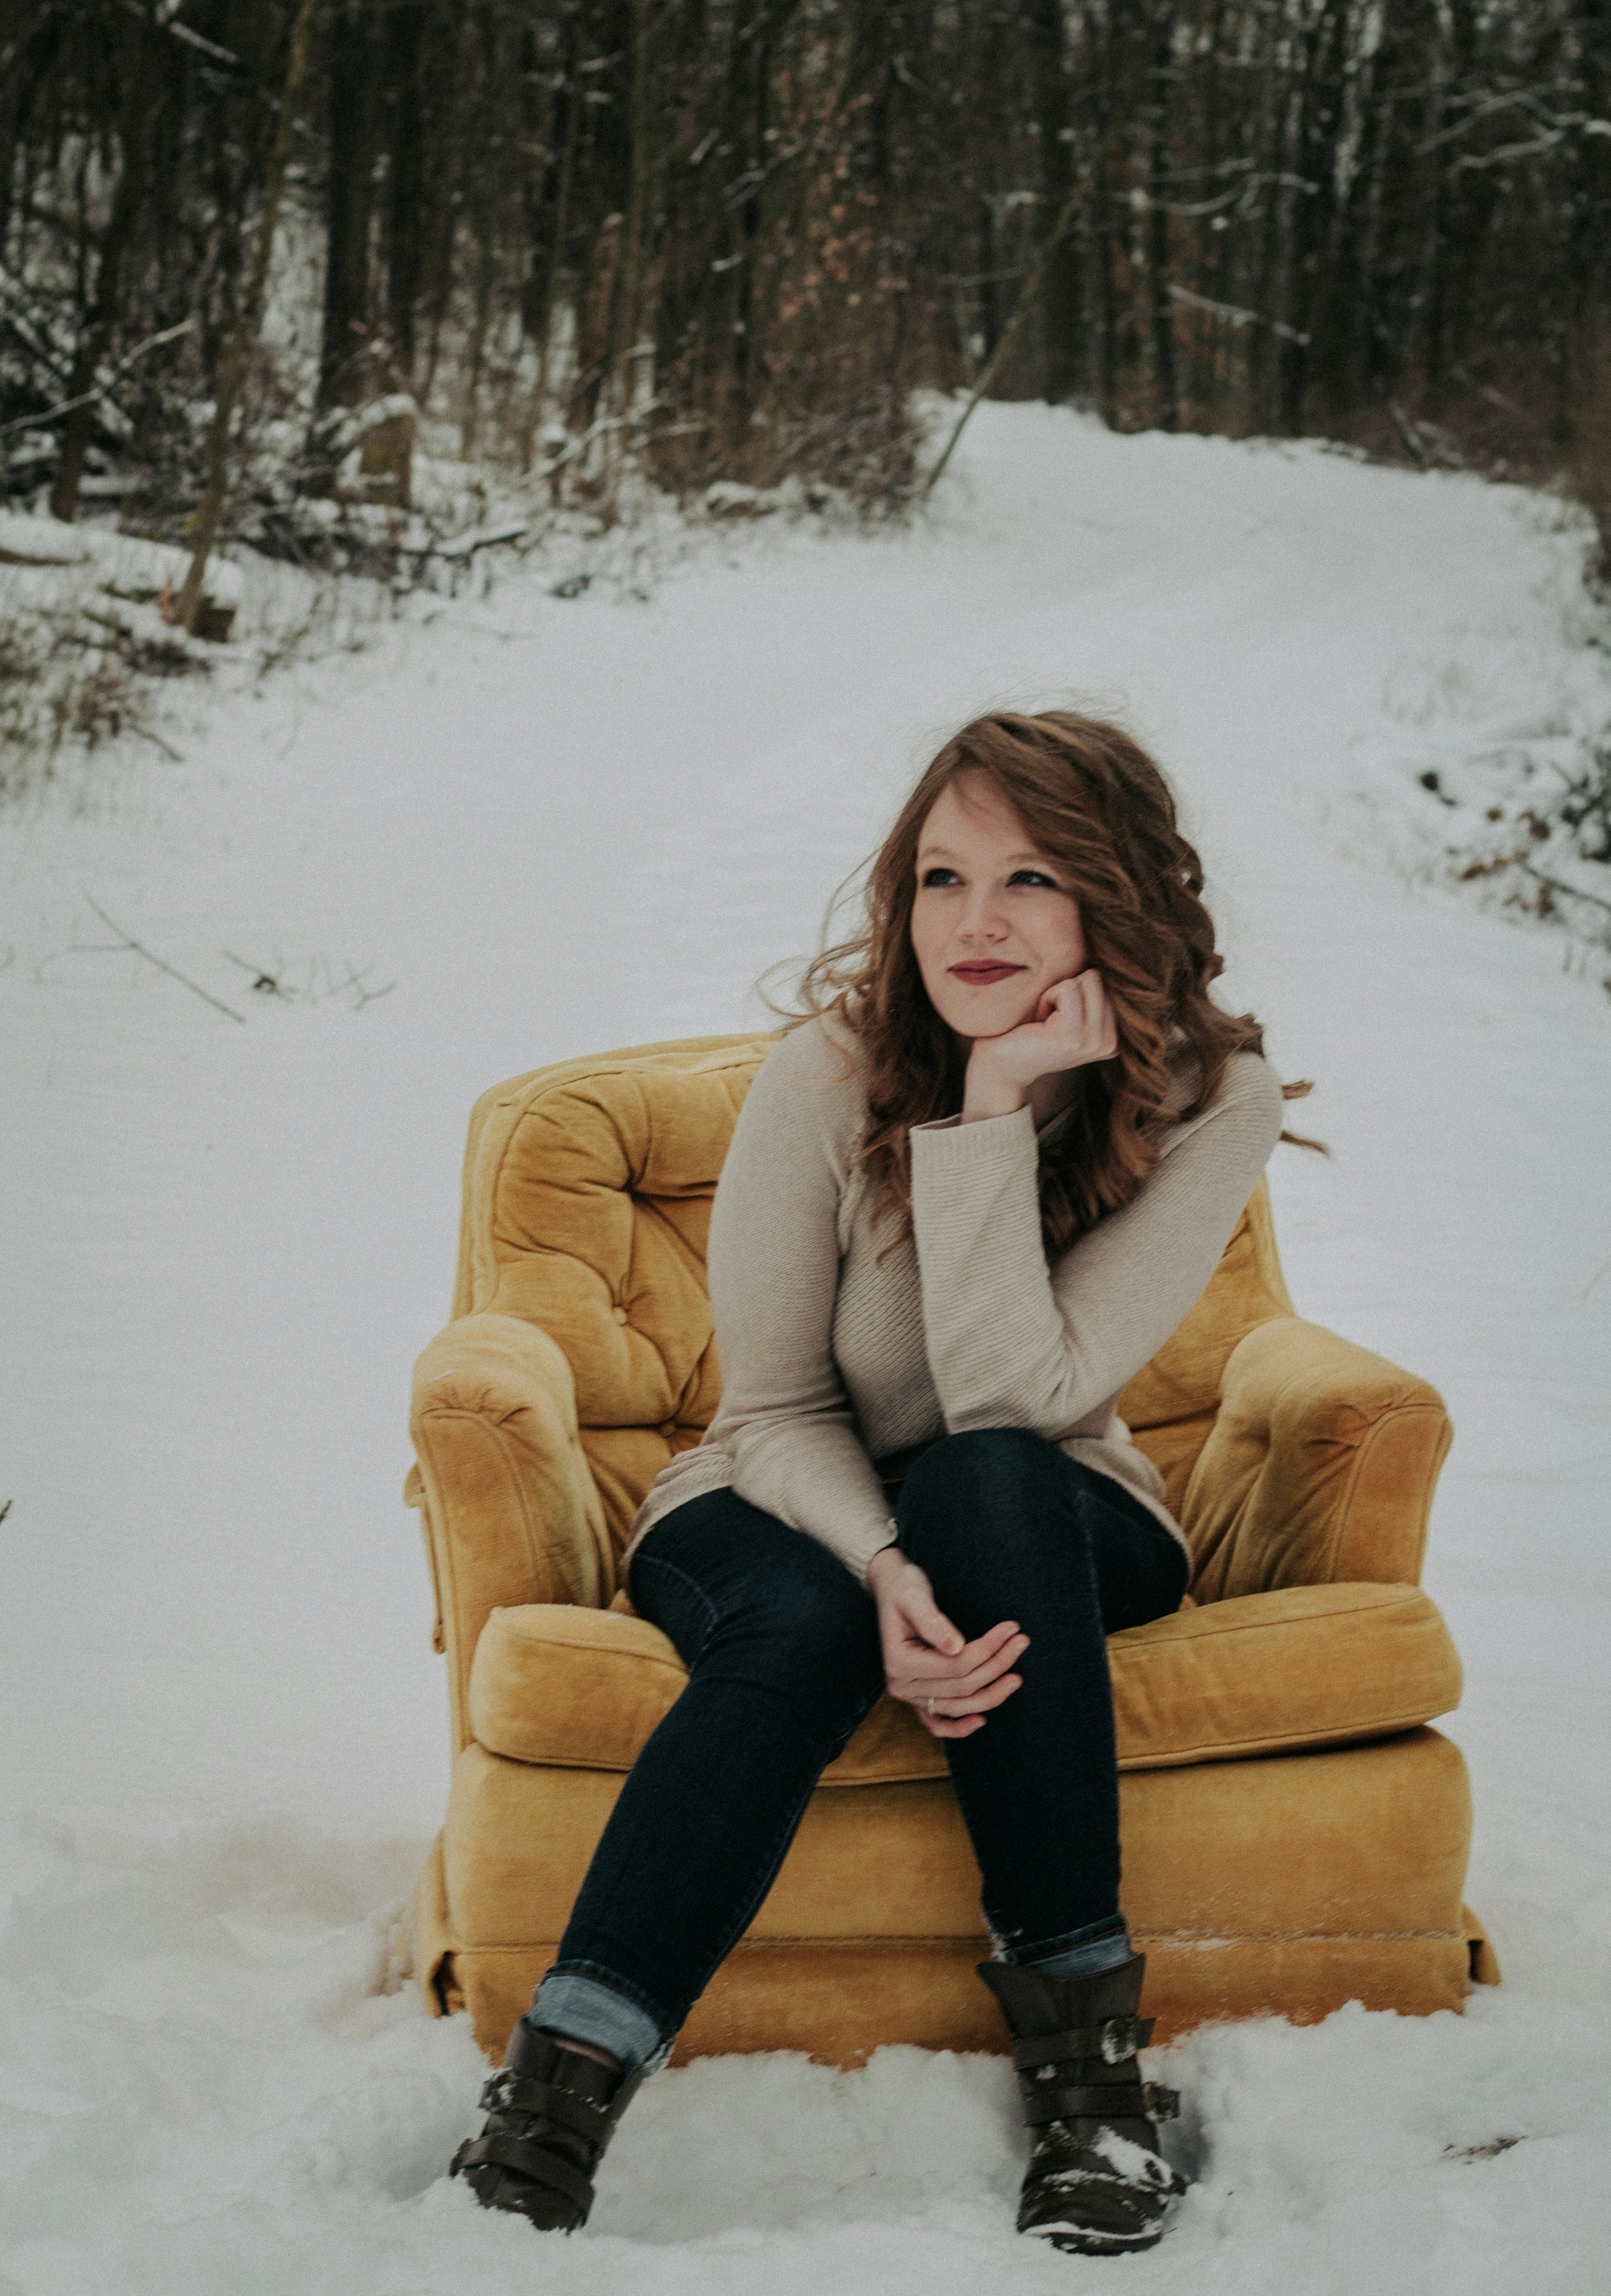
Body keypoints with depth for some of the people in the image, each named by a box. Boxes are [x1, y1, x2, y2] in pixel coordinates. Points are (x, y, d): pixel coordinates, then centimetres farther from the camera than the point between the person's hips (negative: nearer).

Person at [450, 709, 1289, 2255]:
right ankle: (550, 2108, -35)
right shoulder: (829, 1073, -20)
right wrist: (884, 1574, -34)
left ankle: (1083, 2045, -27)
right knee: (800, 1626, -35)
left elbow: (1013, 1399, -28)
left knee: (987, 1482, -34)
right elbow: (777, 1411, -14)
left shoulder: (1212, 1099, -19)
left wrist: (994, 1110, -35)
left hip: (1046, 1532, 1)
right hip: (792, 1506, -1)